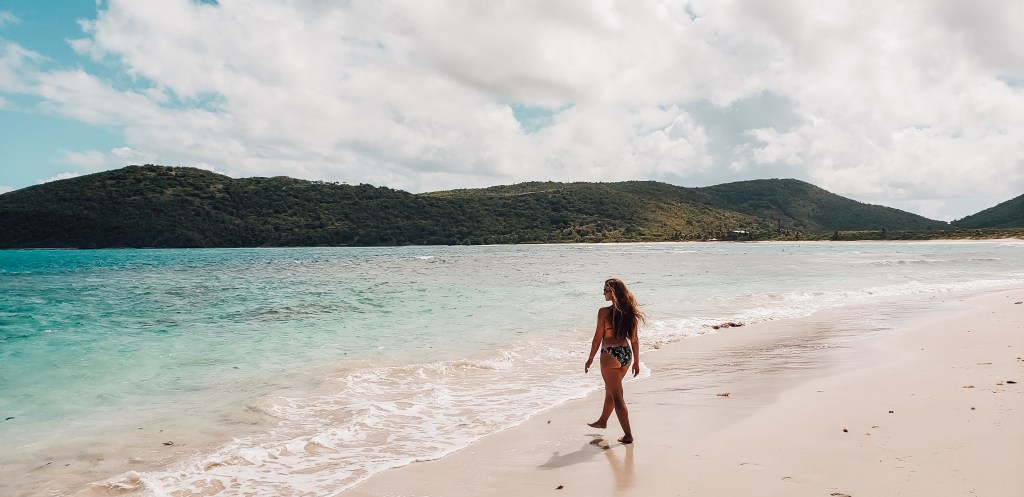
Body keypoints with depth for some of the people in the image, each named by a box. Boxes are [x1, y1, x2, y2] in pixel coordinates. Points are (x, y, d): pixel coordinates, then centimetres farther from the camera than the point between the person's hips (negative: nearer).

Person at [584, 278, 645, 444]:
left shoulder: (604, 312, -15)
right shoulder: (630, 312, 2)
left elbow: (598, 338, -10)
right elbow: (634, 339, 7)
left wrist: (591, 359, 2)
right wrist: (636, 361, 15)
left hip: (610, 355, -7)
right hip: (627, 354, 7)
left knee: (617, 396, 2)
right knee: (610, 390, 26)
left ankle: (628, 435, 2)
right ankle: (603, 421, 44)